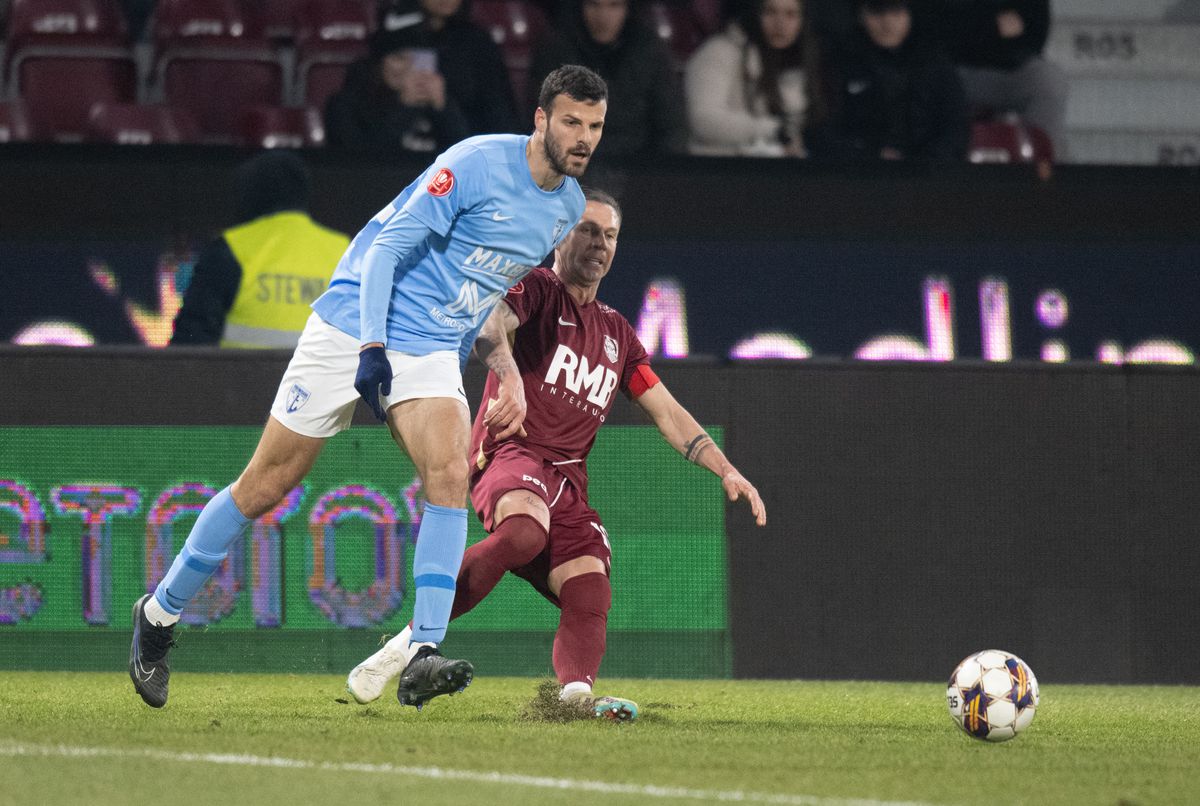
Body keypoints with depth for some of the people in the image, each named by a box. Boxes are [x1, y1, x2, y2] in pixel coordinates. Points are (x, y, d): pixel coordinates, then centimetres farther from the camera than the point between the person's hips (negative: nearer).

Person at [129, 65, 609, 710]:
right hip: (355, 331, -5)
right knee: (264, 488, 0)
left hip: (433, 353, 5)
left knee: (449, 474, -23)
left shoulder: (568, 205, 7)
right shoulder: (476, 164, -16)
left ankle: (421, 658, -27)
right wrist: (372, 347, -24)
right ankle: (159, 613, 18)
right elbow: (387, 247, -16)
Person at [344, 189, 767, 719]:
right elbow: (487, 321, -18)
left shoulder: (616, 333, 25)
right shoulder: (536, 289, 5)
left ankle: (577, 692, -39)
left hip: (569, 479, 7)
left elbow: (668, 414, 27)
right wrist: (509, 379, -39)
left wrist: (728, 472, 15)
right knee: (525, 531, -38)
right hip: (513, 452, -7)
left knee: (590, 596, -18)